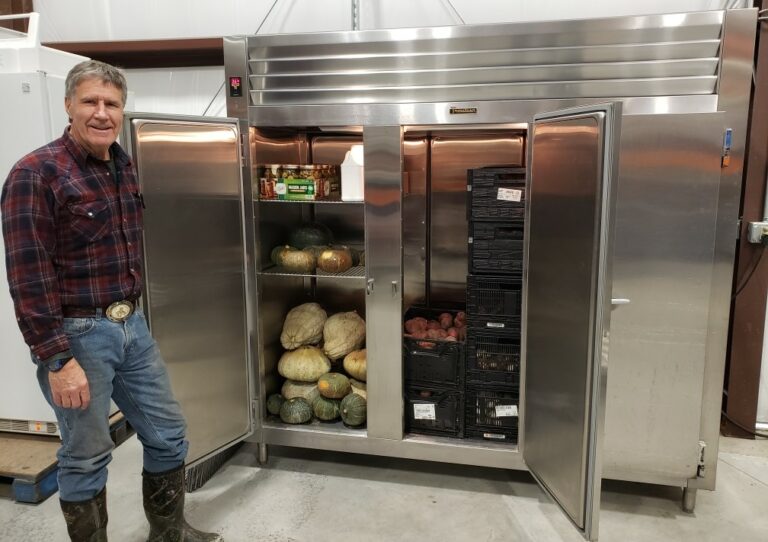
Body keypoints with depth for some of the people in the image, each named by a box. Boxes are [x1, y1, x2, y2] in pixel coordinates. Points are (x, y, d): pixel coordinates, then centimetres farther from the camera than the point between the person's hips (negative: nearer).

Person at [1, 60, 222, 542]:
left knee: (168, 435, 15)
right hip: (75, 336, -7)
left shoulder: (124, 166, 8)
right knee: (86, 457, 8)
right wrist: (57, 360, -18)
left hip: (132, 326, 7)